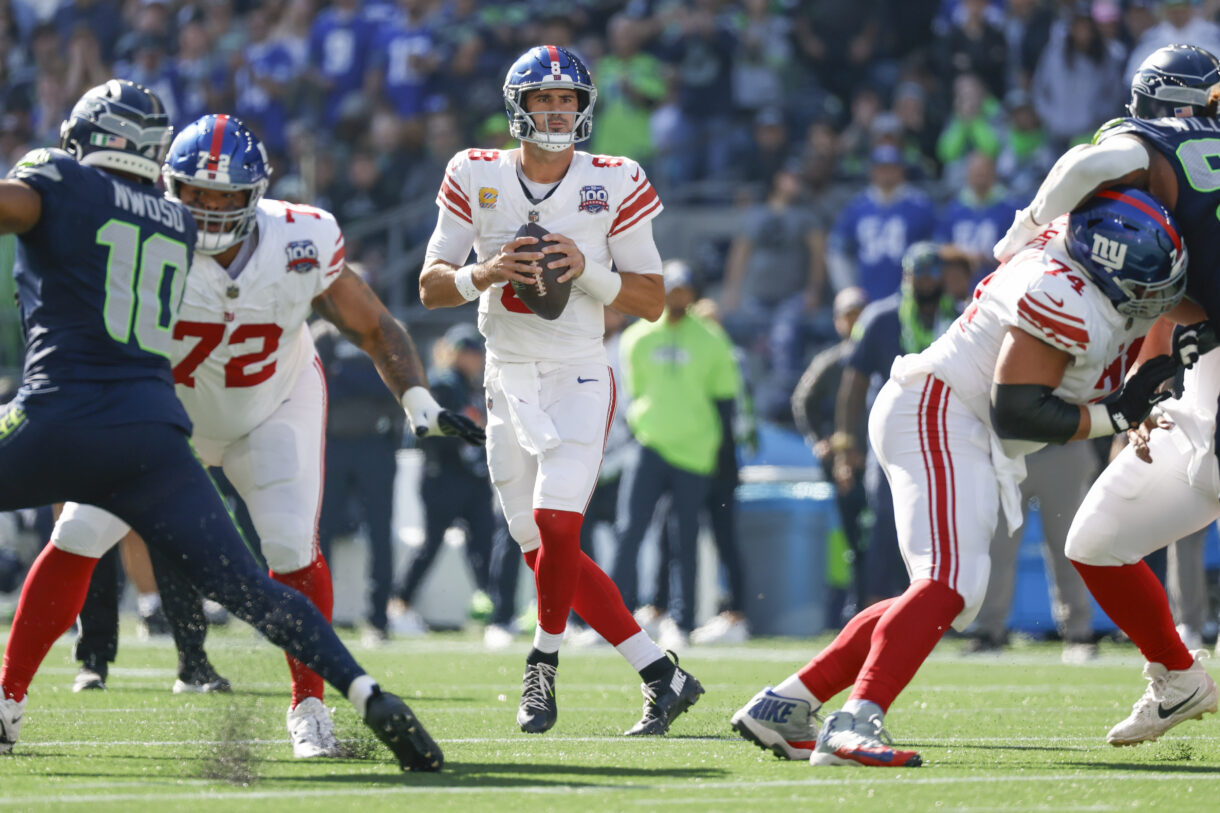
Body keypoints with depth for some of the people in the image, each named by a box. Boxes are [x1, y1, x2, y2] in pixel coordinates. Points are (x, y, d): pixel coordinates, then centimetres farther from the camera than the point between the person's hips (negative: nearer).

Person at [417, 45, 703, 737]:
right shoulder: (476, 178, 4)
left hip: (577, 376, -4)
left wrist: (589, 271, -17)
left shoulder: (615, 185, -2)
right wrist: (484, 274, -16)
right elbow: (431, 287, 4)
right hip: (507, 384, 4)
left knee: (556, 528, -21)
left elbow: (652, 301, 0)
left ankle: (544, 666, 2)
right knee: (545, 551, 4)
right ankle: (662, 675, 12)